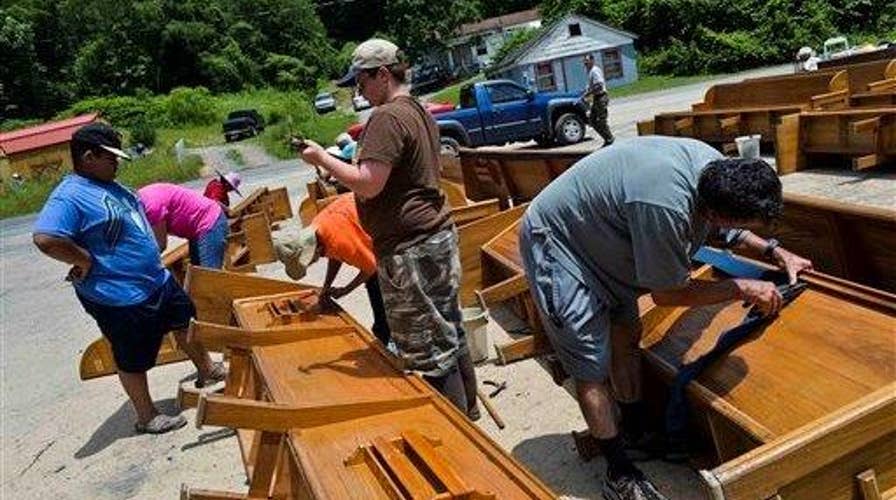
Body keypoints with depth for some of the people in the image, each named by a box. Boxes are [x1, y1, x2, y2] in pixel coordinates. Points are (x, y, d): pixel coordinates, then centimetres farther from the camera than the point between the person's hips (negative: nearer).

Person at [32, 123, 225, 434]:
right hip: (121, 298, -9)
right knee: (134, 360, 9)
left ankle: (207, 372, 45)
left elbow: (136, 216, 22)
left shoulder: (108, 186, 7)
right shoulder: (69, 197, -21)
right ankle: (147, 417, 28)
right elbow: (45, 239, -34)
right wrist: (86, 262, -23)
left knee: (186, 321, 23)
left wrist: (153, 258, 14)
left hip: (158, 280, 9)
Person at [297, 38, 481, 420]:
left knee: (427, 349, 0)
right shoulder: (421, 112, 15)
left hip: (410, 249, -10)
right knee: (449, 333, 18)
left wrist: (323, 158, -10)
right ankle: (467, 409, 31)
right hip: (439, 235, 10)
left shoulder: (387, 117, -16)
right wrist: (349, 162, 18)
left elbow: (367, 184, -22)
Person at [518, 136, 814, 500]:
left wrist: (774, 252, 2)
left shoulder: (717, 167, -11)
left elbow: (723, 230, 13)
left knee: (626, 335, 16)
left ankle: (635, 434, 35)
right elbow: (667, 294, -22)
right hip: (555, 243, -9)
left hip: (597, 237, 9)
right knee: (593, 367, -5)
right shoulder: (665, 207, -39)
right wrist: (743, 289, -15)